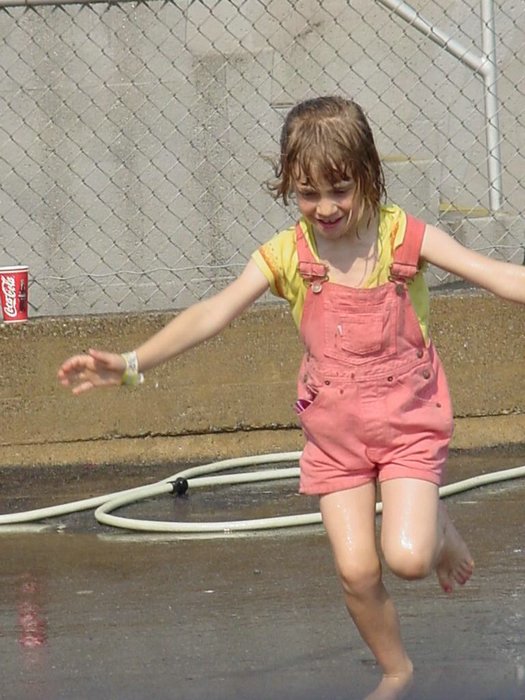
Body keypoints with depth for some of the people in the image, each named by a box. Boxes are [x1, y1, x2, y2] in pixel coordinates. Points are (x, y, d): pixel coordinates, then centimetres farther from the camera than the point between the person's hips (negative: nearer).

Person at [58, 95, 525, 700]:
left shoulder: (405, 237, -12)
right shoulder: (287, 254, -9)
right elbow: (212, 315, -14)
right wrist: (131, 364, -25)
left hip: (407, 420, -2)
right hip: (334, 429, 2)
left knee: (407, 556, -19)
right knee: (356, 570, -3)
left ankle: (438, 527, 18)